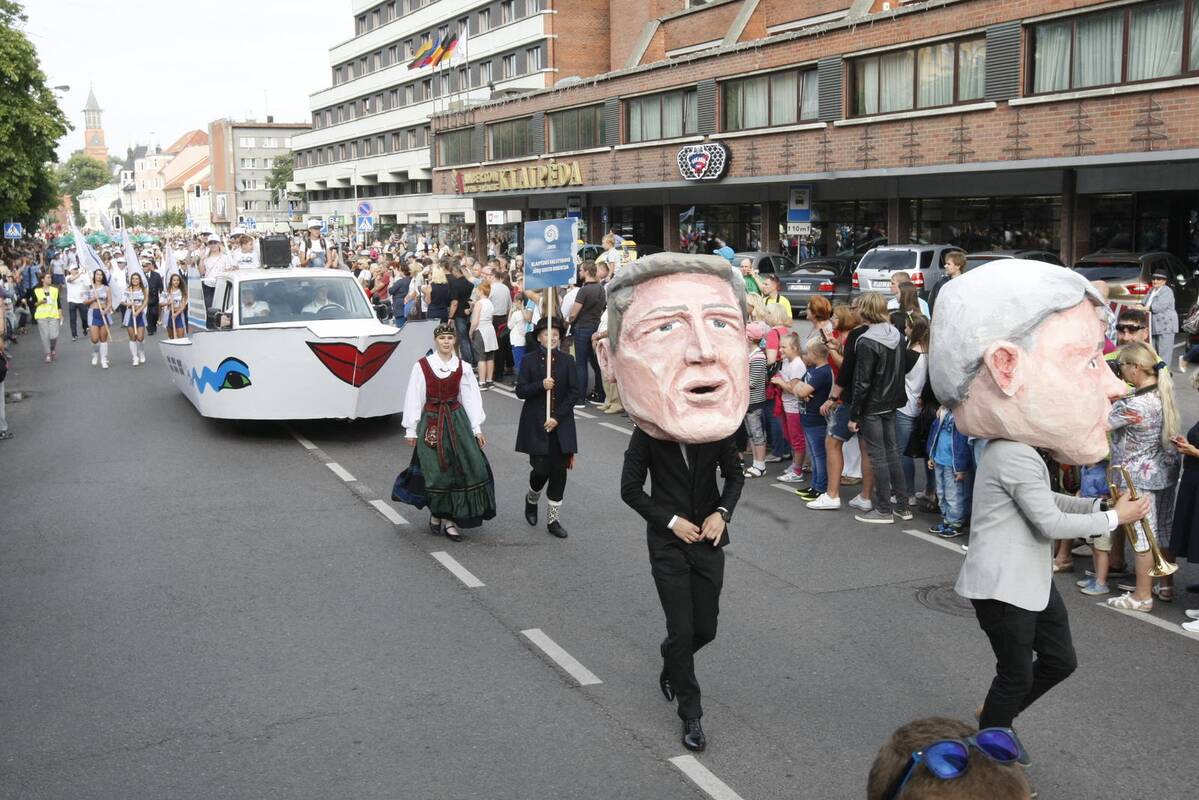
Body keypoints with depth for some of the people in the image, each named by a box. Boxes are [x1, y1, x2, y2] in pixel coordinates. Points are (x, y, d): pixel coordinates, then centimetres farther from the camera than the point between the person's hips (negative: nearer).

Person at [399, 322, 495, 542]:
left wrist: (477, 429, 3)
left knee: (468, 466, -8)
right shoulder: (422, 366, -1)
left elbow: (471, 398, 6)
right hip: (431, 422, -2)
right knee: (436, 471, -4)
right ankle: (436, 514, 20)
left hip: (457, 420, 2)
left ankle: (449, 518, 2)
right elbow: (413, 398, 1)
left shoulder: (463, 367, 5)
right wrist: (411, 430, 0)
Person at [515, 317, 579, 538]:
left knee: (559, 471, 1)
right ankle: (532, 499, 27)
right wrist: (541, 385, -21)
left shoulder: (567, 361, 3)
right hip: (536, 425, -2)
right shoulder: (529, 360, 1)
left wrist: (557, 417, -9)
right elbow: (520, 391, -3)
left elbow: (574, 392, 0)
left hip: (561, 425, 2)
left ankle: (553, 519, 11)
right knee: (541, 468, -6)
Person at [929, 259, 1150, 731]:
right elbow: (1049, 523, -19)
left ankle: (996, 719, 34)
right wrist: (1114, 519, -8)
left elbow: (1042, 499, 16)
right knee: (1017, 674, 5)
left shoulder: (1020, 449, 6)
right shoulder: (1015, 456, -25)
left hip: (1030, 580, 9)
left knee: (1060, 661, 17)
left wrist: (1097, 505, 5)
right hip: (1001, 586, -9)